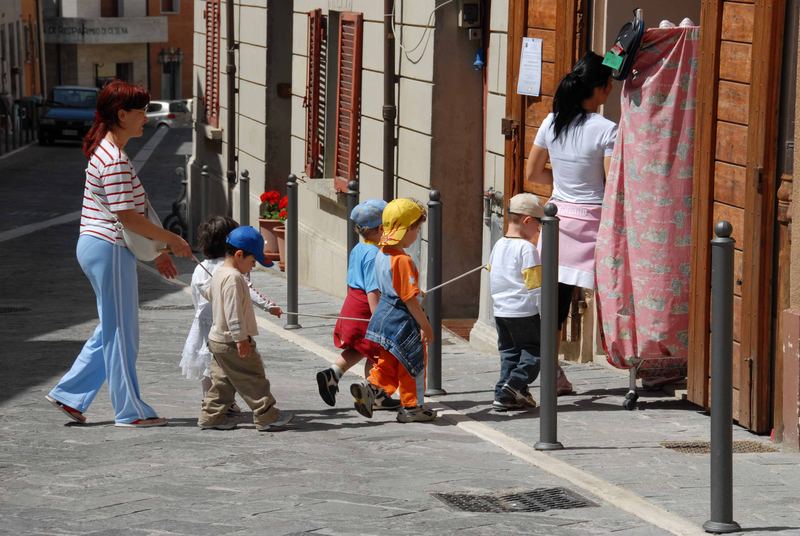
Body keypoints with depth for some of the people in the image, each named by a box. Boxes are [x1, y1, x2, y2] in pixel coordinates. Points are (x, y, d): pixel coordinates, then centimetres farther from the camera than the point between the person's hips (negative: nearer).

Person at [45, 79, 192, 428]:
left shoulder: (107, 151, 14)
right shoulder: (114, 160, -19)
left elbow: (129, 214, 18)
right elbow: (127, 216, -22)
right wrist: (170, 240, -12)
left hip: (98, 246, 10)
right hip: (109, 251, -10)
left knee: (111, 330, 17)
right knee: (120, 333, 0)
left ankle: (69, 394, 21)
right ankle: (130, 412, 10)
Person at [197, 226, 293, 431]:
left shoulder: (219, 273, 11)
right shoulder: (234, 278, -21)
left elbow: (209, 293, 31)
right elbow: (234, 312, -25)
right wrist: (241, 339, -25)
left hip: (217, 339, 10)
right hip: (232, 343, -10)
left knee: (223, 380, 16)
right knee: (253, 379, -3)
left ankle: (211, 416, 17)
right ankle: (267, 417, 1)